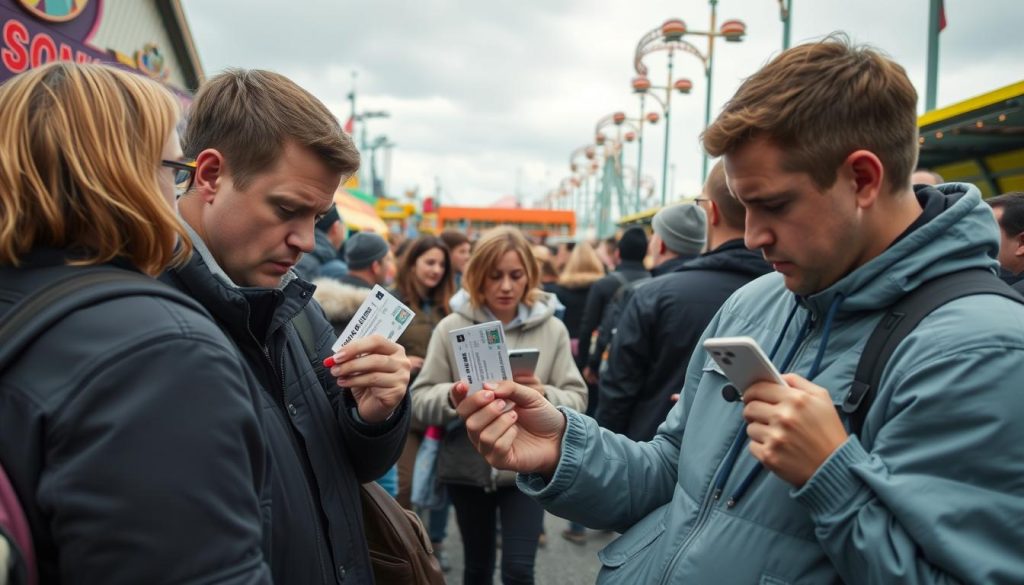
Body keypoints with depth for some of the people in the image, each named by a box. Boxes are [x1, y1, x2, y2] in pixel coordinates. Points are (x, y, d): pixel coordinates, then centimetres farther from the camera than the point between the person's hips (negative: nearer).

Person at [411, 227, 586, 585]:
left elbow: (576, 399, -4)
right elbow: (420, 400, -6)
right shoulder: (452, 327, -5)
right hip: (468, 467, 1)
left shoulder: (552, 329, -3)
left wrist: (543, 395, -25)